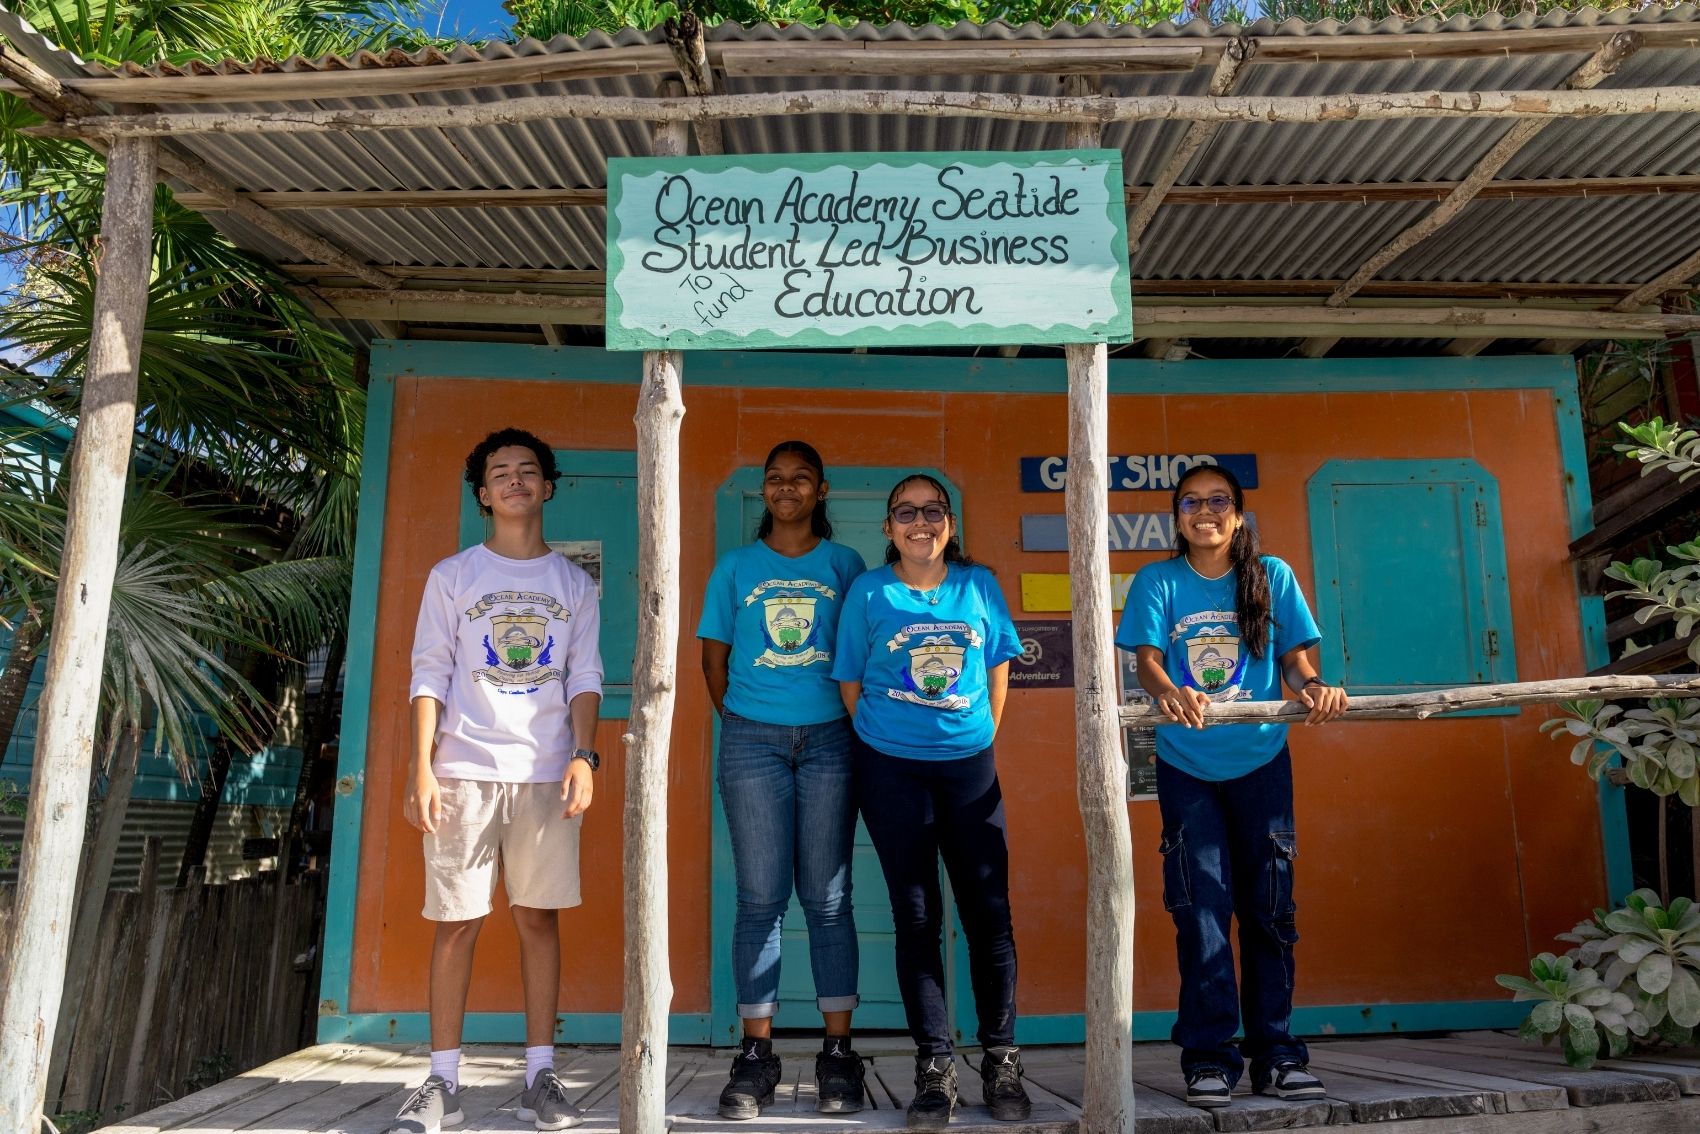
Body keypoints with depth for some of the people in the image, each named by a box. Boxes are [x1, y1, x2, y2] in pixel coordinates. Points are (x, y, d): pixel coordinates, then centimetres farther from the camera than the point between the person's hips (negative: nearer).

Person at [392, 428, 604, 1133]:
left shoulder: (574, 584, 12)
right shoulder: (452, 576, 9)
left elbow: (584, 677, 7)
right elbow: (430, 674, 4)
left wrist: (584, 756, -7)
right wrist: (422, 768, -6)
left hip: (546, 774, 1)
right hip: (464, 770, 0)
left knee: (539, 915, 2)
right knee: (457, 919, 1)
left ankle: (540, 1075, 10)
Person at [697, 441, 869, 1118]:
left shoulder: (845, 565, 9)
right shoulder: (736, 566, 10)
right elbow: (714, 659, 12)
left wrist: (856, 730, 0)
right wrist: (739, 720, 3)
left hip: (829, 739, 0)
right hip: (753, 740, 1)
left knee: (827, 898, 2)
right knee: (760, 897, 1)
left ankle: (837, 1053, 10)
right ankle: (755, 1056, 9)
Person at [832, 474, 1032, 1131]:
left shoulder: (979, 585, 3)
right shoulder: (868, 592, -2)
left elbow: (997, 667, 11)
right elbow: (851, 682, 3)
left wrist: (982, 734, 9)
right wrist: (885, 736, 3)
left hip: (970, 766, 1)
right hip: (891, 769, -1)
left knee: (989, 913, 2)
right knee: (917, 918, 4)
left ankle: (1001, 1060, 16)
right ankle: (935, 1066, 14)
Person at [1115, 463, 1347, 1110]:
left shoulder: (1273, 576, 2)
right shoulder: (1157, 582, -1)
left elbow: (1294, 658, 0)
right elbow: (1146, 658, -12)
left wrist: (1312, 687, -24)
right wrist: (1167, 691, -35)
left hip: (1260, 763, 1)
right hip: (1186, 768, -1)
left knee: (1269, 908, 5)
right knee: (1202, 910, -2)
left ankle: (1276, 1054, 16)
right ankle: (1209, 1058, 5)